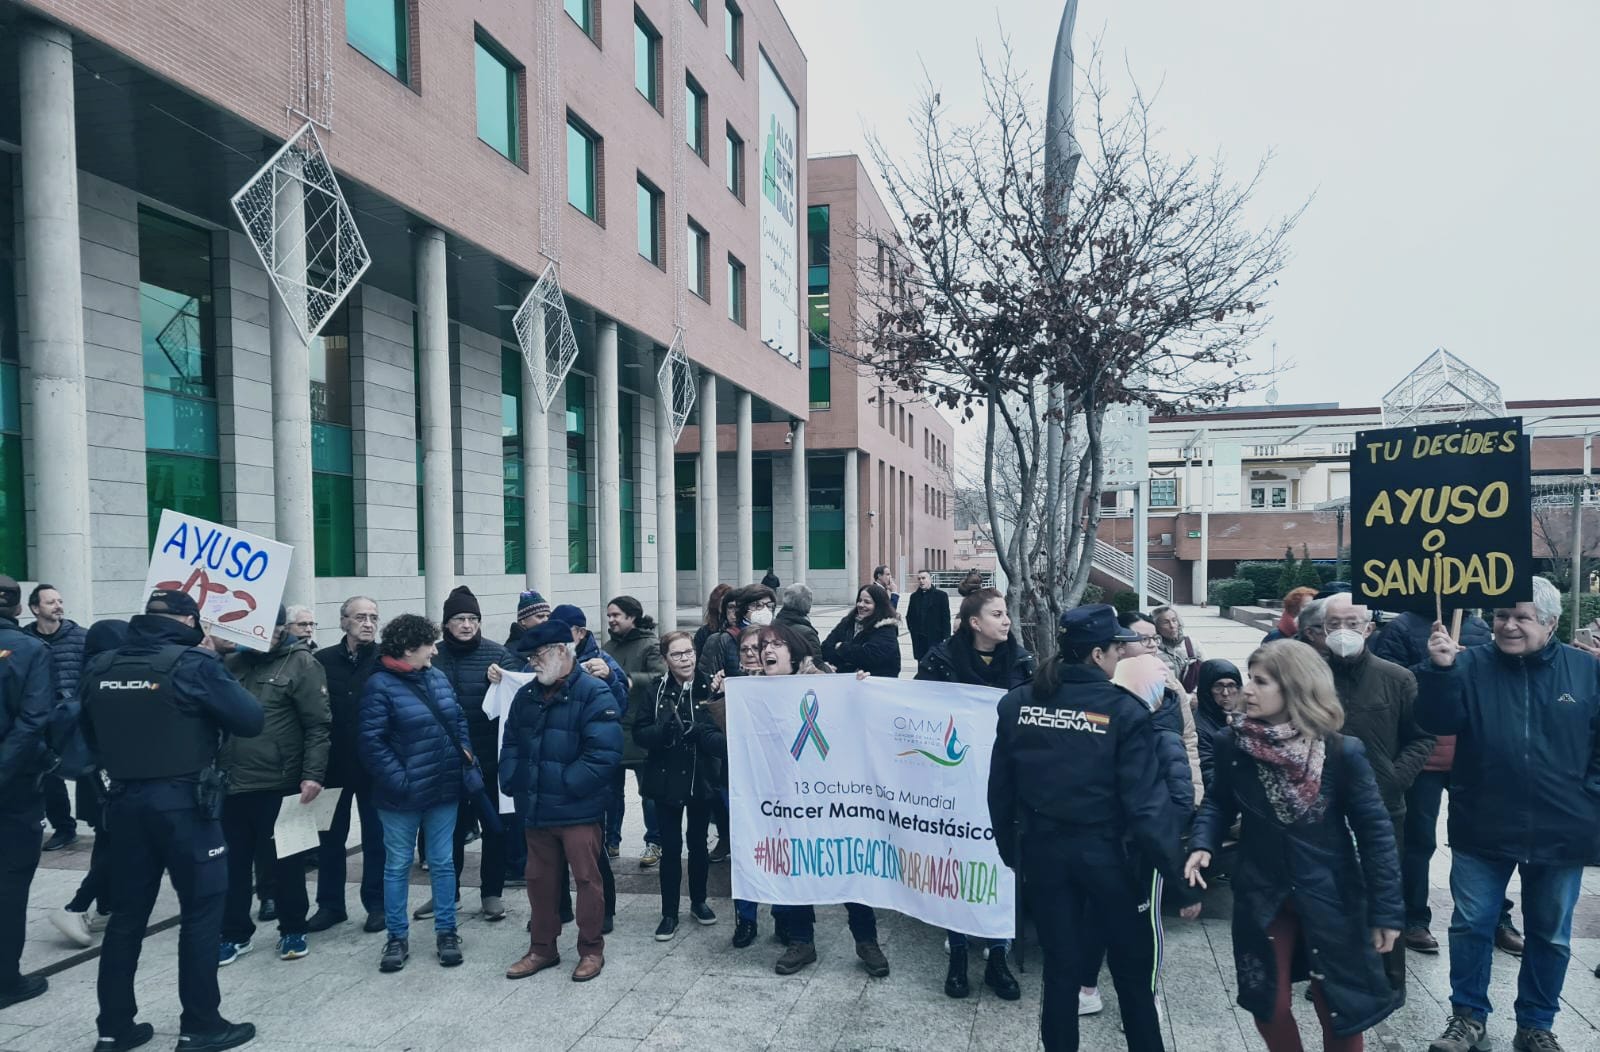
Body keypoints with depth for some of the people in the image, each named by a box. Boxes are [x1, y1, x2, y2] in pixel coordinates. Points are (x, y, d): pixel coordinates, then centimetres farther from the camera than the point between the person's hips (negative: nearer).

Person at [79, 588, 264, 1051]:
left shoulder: (100, 666, 4)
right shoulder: (193, 663, -14)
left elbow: (91, 733, 17)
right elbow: (251, 720, -11)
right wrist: (214, 665, -1)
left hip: (125, 800, 6)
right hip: (184, 801, -6)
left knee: (128, 912, 14)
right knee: (201, 910, 4)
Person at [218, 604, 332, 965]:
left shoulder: (300, 664, -6)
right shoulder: (233, 662, 10)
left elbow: (318, 725, -10)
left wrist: (313, 774, -18)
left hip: (279, 784, -5)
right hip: (232, 783, 5)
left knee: (285, 861, 8)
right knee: (233, 863, 13)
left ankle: (292, 930, 24)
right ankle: (234, 934, 28)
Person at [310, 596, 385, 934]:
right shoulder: (323, 660, 0)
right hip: (334, 764, 2)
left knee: (375, 838, 9)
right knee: (330, 837, 13)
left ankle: (377, 904, 21)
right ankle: (330, 904, 27)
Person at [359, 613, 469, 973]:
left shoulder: (437, 677, 6)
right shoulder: (380, 685, -13)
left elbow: (459, 721, 14)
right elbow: (371, 740, -16)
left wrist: (463, 760, 4)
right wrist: (398, 780, -18)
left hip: (444, 789, 5)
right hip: (403, 795, -5)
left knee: (443, 862, 11)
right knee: (397, 866, 10)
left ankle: (446, 932, 22)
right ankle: (397, 938, 22)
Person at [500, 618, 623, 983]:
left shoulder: (594, 694, -13)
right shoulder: (527, 695, 10)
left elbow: (604, 752, -20)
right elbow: (511, 743, 15)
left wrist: (566, 785, -20)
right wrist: (512, 782, 1)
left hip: (578, 811, -7)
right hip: (536, 809, 7)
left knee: (586, 879, 4)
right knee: (539, 880, 16)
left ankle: (591, 950, 19)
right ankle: (542, 948, 31)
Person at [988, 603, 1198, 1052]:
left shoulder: (1017, 704, -2)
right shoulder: (1124, 711, -13)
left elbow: (1000, 789, 3)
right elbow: (1146, 804, -16)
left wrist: (1010, 849, 17)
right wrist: (1179, 880, -10)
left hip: (1041, 851, 3)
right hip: (1103, 851, -3)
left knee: (1060, 966, 15)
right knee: (1133, 966, 16)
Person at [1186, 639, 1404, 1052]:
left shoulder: (1342, 752, -17)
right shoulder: (1233, 744, -10)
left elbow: (1374, 829, -11)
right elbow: (1219, 801, 5)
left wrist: (1386, 908, -10)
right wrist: (1203, 843, -14)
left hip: (1329, 898, -2)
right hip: (1261, 894, 2)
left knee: (1339, 1011, 12)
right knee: (1268, 1006, 13)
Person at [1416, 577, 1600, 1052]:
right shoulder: (1471, 664, -6)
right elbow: (1439, 722, -18)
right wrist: (1440, 670, -32)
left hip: (1560, 834, 1)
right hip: (1482, 831, -1)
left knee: (1550, 935, 16)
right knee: (1471, 925, 8)